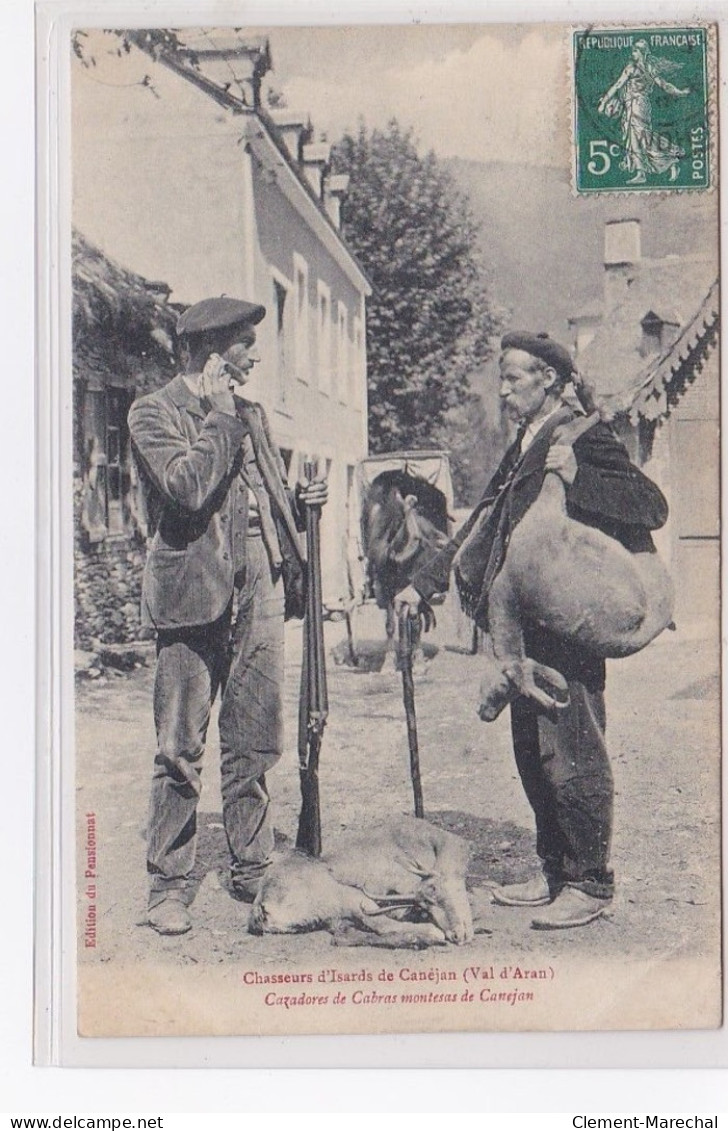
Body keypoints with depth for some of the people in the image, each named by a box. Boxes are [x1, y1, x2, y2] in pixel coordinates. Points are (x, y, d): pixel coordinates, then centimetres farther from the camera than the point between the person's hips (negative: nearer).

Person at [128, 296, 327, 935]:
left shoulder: (251, 415, 19)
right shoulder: (155, 412, -2)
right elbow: (188, 487, -18)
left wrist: (298, 503, 6)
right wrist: (221, 415, -10)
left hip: (260, 589, 6)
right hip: (195, 591, -6)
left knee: (256, 746, 9)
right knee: (181, 750, -1)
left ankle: (252, 871, 21)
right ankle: (169, 886, 10)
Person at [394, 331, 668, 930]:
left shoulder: (583, 436, -8)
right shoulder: (523, 447, 18)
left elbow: (653, 504, -16)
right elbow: (481, 528, 21)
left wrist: (577, 475, -24)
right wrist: (422, 585, 17)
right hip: (526, 630, 9)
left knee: (572, 757, -3)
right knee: (533, 754, 14)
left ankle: (591, 885, 8)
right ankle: (555, 874, 25)